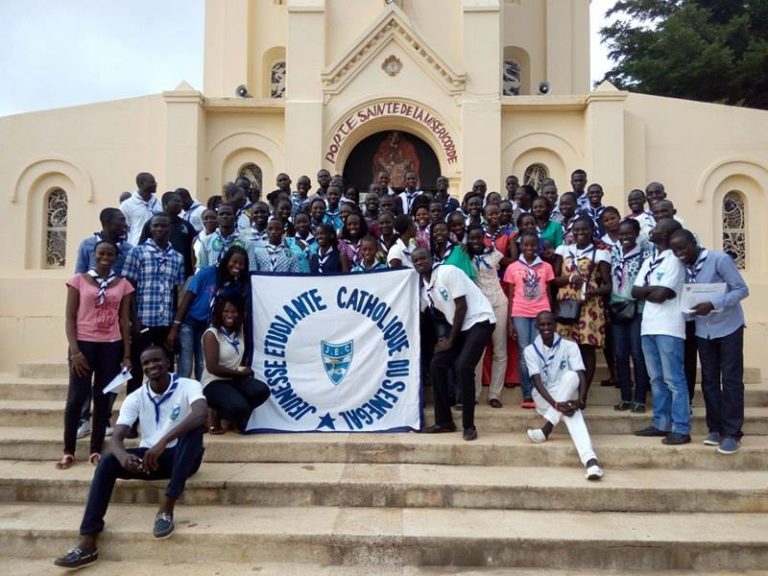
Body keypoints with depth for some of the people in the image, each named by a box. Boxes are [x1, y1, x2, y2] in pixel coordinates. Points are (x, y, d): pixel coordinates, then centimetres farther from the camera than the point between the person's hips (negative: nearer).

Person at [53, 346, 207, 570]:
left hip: (182, 457, -3)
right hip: (149, 457, 3)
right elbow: (116, 439, -11)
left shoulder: (188, 386, -13)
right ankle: (87, 543, -26)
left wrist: (164, 441, -45)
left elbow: (202, 413, -35)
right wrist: (123, 456, -37)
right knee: (108, 462, -22)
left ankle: (166, 509, -32)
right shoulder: (135, 398, -2)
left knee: (194, 426, -34)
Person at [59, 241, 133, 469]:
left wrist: (127, 354, 4)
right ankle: (68, 451, 11)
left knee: (103, 398, 6)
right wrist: (74, 350, -10)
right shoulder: (79, 280, 1)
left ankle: (96, 450, 15)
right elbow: (70, 317, -1)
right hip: (84, 343, -2)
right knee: (76, 397, -1)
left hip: (111, 346, 2)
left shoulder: (123, 285, 6)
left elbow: (124, 320, 8)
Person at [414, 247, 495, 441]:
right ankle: (444, 422, 13)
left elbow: (461, 307, -17)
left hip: (479, 321, -8)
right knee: (437, 365, 1)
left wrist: (450, 340, -12)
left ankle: (469, 425, -8)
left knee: (463, 367, -21)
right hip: (459, 325, 8)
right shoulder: (423, 287, 6)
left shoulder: (448, 272, -16)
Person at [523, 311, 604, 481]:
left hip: (567, 397, 0)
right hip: (544, 398, 0)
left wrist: (580, 399, -32)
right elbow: (537, 382, -14)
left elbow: (581, 377, -11)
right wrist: (555, 404, -31)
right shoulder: (531, 350, -1)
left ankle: (546, 428, -38)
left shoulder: (570, 346, 0)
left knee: (571, 376, -37)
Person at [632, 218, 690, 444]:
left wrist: (645, 292, 3)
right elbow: (635, 292, 10)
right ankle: (661, 424, 19)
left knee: (674, 379, -6)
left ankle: (681, 429, -2)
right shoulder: (649, 262, 19)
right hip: (648, 326, 8)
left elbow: (661, 295, -14)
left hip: (668, 328, -8)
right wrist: (653, 289, -6)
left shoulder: (674, 260, -6)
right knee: (657, 379, 12)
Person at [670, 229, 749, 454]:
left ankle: (732, 432, 6)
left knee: (731, 380, 0)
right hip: (703, 330, 5)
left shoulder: (719, 259, -15)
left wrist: (713, 305, -27)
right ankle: (715, 428, 19)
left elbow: (742, 290, -17)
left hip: (728, 327, -5)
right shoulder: (684, 267, 2)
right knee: (709, 380, 9)